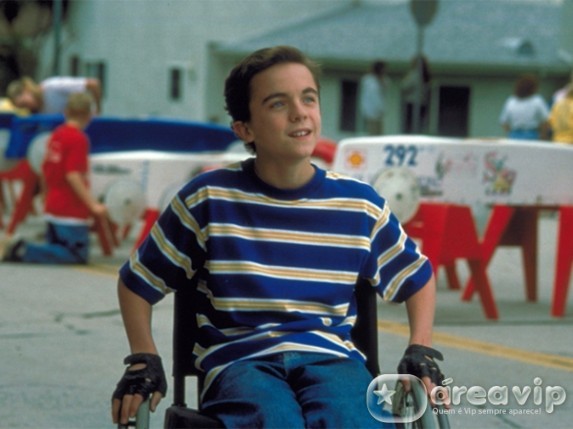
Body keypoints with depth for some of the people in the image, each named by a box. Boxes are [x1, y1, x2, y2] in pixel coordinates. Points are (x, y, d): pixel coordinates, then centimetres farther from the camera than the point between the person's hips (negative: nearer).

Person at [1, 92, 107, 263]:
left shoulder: (56, 135, 9)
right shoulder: (78, 139, -15)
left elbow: (45, 170, 16)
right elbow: (73, 176, -22)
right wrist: (92, 204, -22)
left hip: (52, 208, 9)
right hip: (72, 211, -9)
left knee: (55, 250, 19)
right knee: (77, 255, -5)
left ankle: (21, 248, -6)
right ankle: (25, 250, -18)